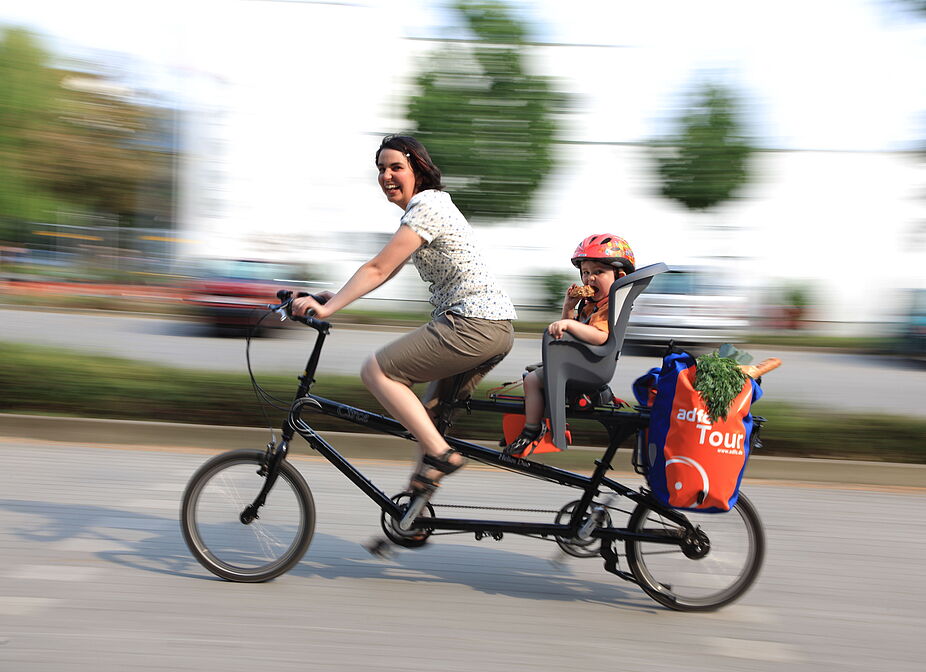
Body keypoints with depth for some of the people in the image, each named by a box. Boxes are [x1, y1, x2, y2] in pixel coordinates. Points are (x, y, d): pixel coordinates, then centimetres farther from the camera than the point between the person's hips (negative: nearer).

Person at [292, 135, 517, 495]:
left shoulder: (426, 208, -11)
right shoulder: (426, 207, 20)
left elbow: (377, 269, -16)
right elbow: (385, 271, 23)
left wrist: (327, 308, -16)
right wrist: (335, 296, 17)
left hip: (472, 324, -10)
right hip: (494, 327, 10)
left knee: (375, 371, -9)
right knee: (427, 413, 16)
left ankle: (440, 453, -12)